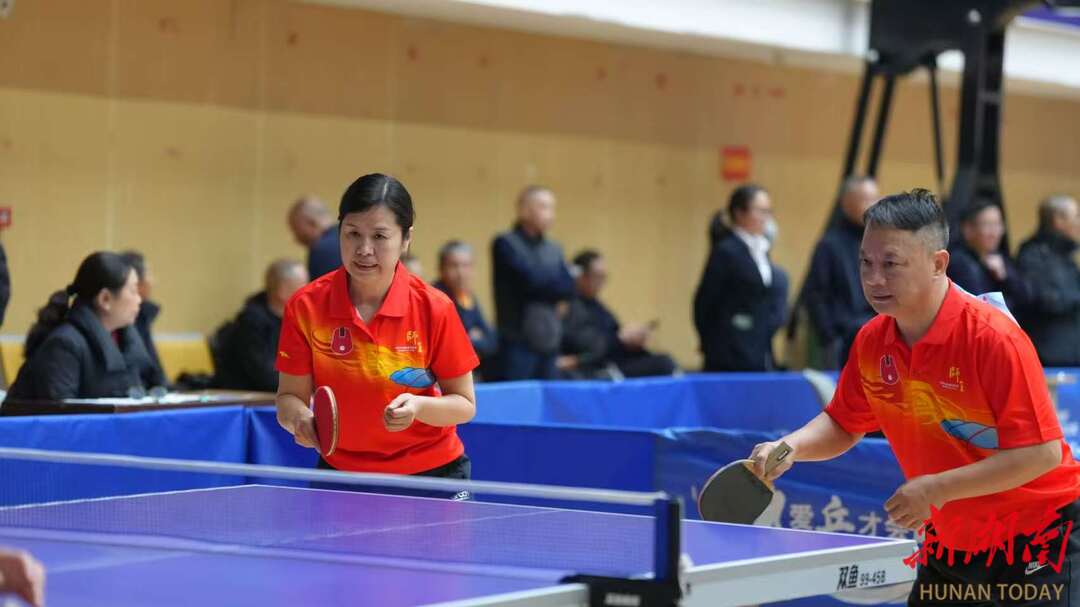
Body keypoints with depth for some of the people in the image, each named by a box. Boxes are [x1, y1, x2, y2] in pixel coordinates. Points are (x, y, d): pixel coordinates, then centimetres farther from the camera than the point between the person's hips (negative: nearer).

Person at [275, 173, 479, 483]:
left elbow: (465, 405, -7)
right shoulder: (305, 306, -12)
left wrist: (418, 406, -26)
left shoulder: (434, 307, -15)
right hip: (341, 471, 1)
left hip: (430, 470, -1)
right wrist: (299, 418, -29)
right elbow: (290, 395, -6)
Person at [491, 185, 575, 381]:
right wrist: (555, 282, 1)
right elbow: (529, 279, -15)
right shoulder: (505, 244, -3)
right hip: (518, 341, -6)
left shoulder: (553, 249, 16)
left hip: (548, 342, 6)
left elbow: (569, 288, 5)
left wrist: (542, 284, -9)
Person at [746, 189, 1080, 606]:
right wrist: (789, 448, -8)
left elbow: (1042, 452, -24)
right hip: (950, 542, 6)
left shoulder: (994, 338, -23)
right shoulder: (871, 341, -3)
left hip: (1036, 540, -6)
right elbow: (844, 425, 13)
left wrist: (938, 487, -26)